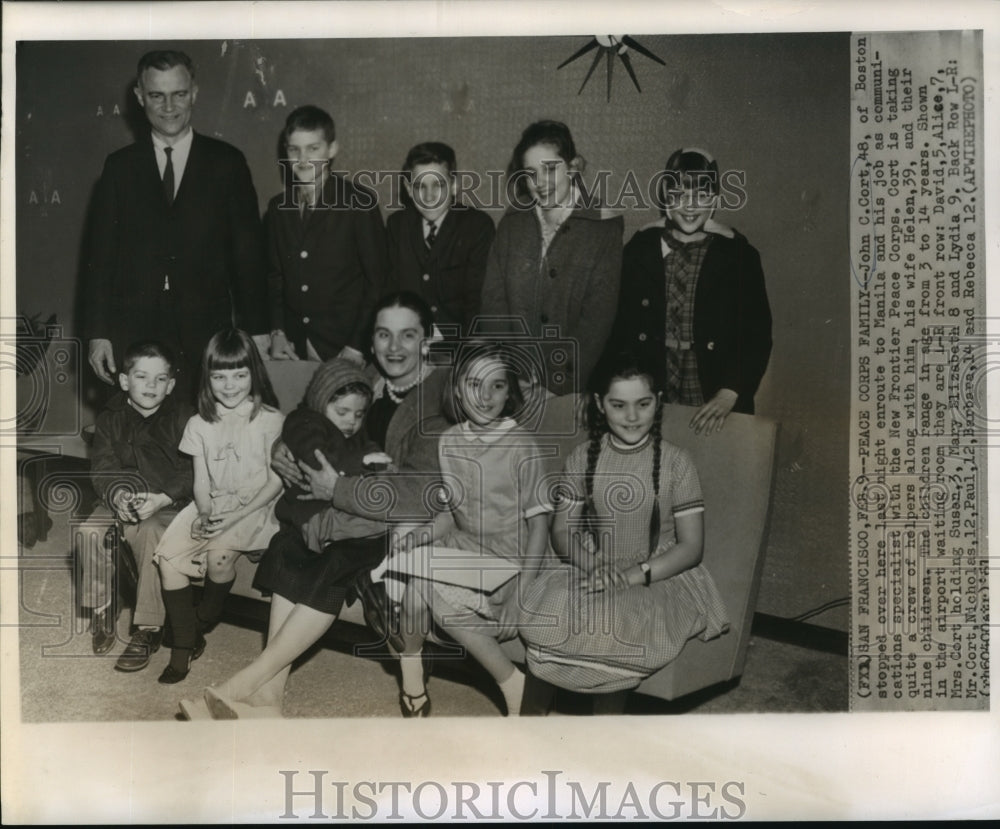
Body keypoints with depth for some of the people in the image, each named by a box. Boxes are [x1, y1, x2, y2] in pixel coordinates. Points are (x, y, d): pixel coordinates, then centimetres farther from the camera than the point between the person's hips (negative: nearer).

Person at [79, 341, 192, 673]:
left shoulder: (183, 417, -5)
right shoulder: (110, 419, 5)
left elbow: (192, 471, -10)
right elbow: (102, 468, 0)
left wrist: (162, 499, -24)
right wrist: (117, 495, -21)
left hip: (168, 504, -4)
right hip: (121, 500, 4)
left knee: (151, 534, -32)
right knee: (90, 531, -22)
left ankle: (148, 628, -23)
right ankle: (101, 608, 1)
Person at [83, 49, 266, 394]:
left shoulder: (227, 162, 7)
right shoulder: (119, 167, 11)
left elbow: (247, 252, 4)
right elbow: (100, 253, 9)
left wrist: (253, 335, -1)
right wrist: (97, 333, 1)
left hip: (207, 337, -1)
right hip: (133, 334, 1)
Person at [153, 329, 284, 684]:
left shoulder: (270, 419, -5)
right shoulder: (200, 424, 8)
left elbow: (275, 483, -7)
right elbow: (201, 483, 7)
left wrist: (232, 518, -16)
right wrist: (204, 514, -15)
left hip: (256, 507, -4)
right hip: (212, 506, 4)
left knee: (219, 551, -30)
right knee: (168, 552, -20)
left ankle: (204, 621, 1)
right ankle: (184, 645, -8)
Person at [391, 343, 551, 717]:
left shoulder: (522, 447, -9)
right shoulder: (449, 442, 5)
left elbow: (538, 522, -8)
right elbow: (452, 511, 11)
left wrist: (522, 591, -18)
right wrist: (420, 535, -9)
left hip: (507, 555, -5)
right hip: (463, 546, 5)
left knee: (419, 576, -26)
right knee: (397, 565, -21)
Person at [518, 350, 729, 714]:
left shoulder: (674, 462, -3)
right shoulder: (583, 458, 4)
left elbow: (690, 546, -4)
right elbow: (562, 531, 8)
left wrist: (634, 576, -17)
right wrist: (592, 564, -14)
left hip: (659, 579, -2)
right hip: (591, 573, 2)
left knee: (615, 626, -33)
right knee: (544, 617, -29)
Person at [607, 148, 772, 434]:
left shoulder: (740, 256, -1)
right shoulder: (639, 249, 3)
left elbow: (756, 335, -2)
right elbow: (618, 325, 5)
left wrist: (729, 394, -13)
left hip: (715, 408, -1)